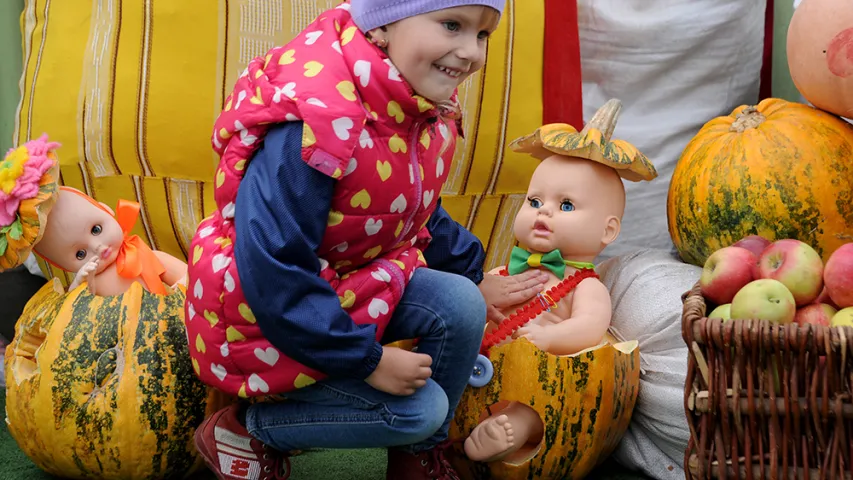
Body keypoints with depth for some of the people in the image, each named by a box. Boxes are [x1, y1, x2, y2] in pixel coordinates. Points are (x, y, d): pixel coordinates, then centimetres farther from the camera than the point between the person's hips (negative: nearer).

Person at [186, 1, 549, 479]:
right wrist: (367, 360, -28)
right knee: (419, 408, -13)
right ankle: (243, 431, 2)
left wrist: (474, 276, 17)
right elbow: (271, 270, -35)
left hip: (355, 281, 8)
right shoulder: (317, 122, -35)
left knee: (460, 305, -10)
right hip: (265, 317, -8)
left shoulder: (429, 109, -6)